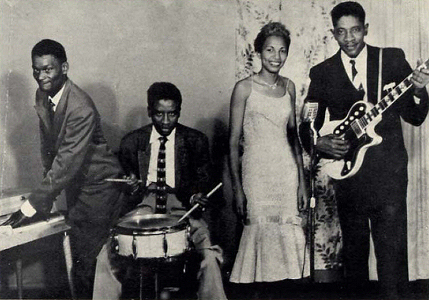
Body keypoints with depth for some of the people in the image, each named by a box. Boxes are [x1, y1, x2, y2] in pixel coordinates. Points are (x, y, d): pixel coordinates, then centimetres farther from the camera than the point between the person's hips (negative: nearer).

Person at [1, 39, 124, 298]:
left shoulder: (81, 109, -28)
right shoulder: (42, 96, -1)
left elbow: (67, 163, -30)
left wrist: (32, 206, -29)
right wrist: (48, 186, 9)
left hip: (98, 186, -8)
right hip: (74, 184, 8)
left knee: (88, 257, -5)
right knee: (78, 253, 14)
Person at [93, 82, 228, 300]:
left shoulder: (195, 141, 4)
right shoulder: (132, 142, 8)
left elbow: (202, 181, 8)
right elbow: (124, 179, 15)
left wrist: (197, 196, -15)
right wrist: (131, 186, -9)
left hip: (181, 207, -1)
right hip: (143, 206, 1)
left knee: (209, 255, -26)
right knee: (107, 255, -21)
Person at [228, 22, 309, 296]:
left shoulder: (289, 87, 9)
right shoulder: (244, 88, -5)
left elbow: (293, 136, 14)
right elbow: (233, 143, -5)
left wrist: (302, 181, 10)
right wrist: (237, 190, -10)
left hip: (287, 170, 4)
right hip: (256, 171, -4)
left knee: (289, 238, 6)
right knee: (261, 235, -1)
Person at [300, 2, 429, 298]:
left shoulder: (393, 59, 5)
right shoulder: (322, 73, 7)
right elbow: (307, 126, 9)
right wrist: (319, 142, -11)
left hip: (389, 170, -1)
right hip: (348, 169, 1)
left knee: (392, 246, -4)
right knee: (354, 246, 11)